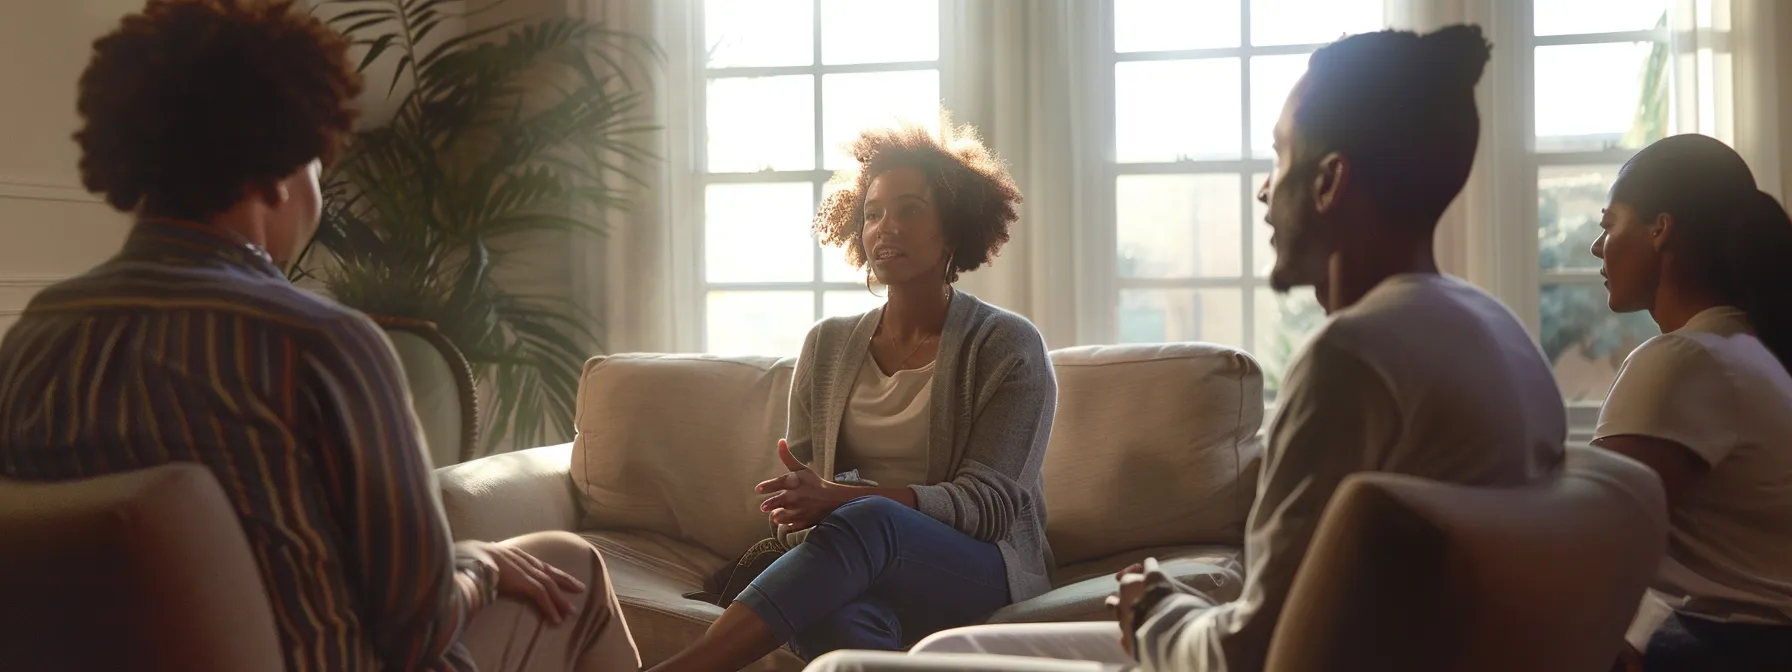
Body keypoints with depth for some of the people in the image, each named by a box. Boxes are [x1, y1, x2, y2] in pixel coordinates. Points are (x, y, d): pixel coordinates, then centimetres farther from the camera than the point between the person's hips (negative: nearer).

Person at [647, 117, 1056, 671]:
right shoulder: (828, 344, 16)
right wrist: (798, 502, -14)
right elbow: (804, 471, 14)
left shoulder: (1007, 346, 1)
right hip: (873, 573, 3)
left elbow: (988, 504, -9)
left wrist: (840, 498, -24)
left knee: (870, 520, -38)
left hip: (984, 570, -2)